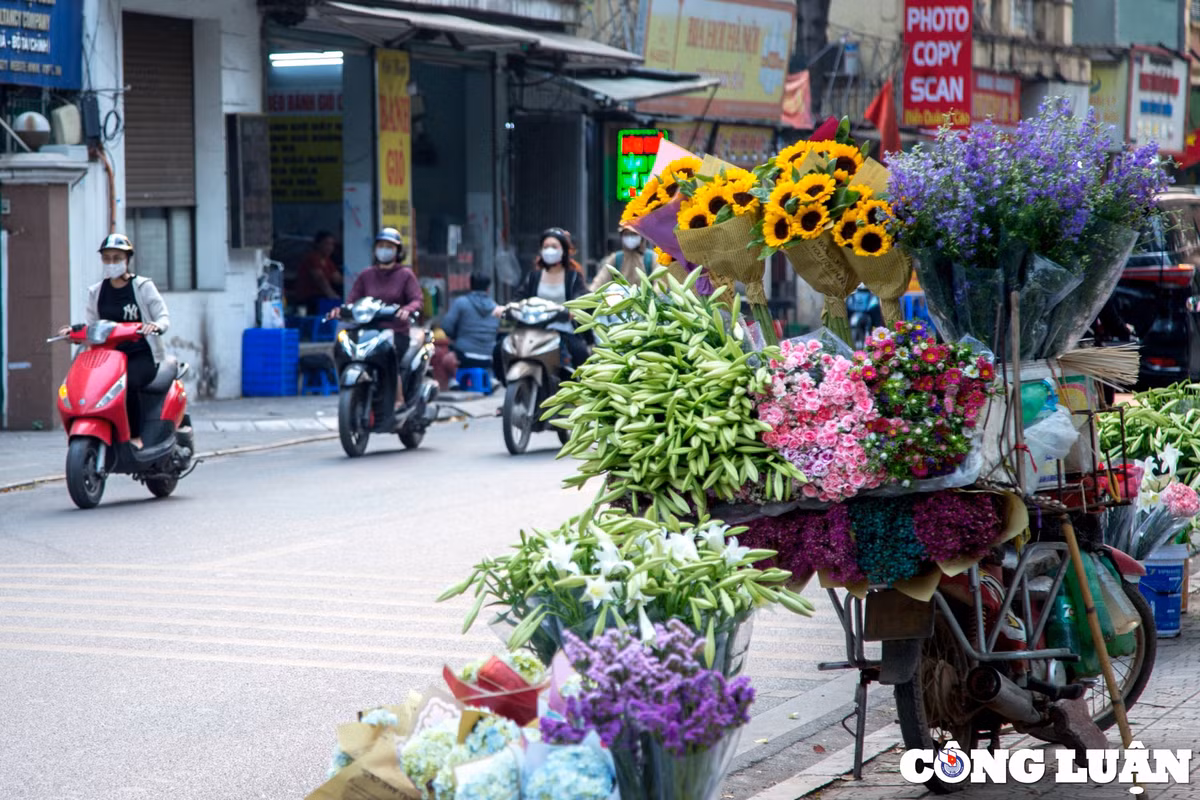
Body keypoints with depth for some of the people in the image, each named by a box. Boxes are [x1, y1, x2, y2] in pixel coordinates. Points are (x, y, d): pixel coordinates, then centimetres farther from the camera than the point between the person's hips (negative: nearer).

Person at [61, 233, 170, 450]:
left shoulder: (143, 286, 4)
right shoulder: (96, 292, 16)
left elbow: (164, 317, -1)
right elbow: (89, 324, 11)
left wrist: (155, 325, -24)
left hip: (143, 355, -4)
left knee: (128, 382, -36)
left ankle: (135, 436, -22)